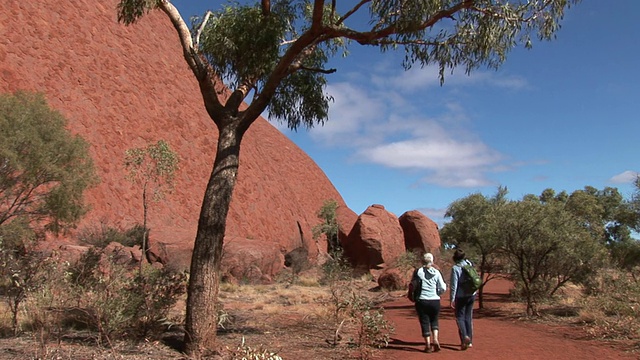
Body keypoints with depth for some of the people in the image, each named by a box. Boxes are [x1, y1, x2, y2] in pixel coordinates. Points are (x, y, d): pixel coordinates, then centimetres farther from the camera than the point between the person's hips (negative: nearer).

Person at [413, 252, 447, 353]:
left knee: (424, 322, 9)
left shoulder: (418, 272, -6)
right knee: (434, 320, 21)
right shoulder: (436, 272, -2)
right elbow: (443, 288, -2)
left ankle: (428, 345, 9)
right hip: (435, 301, 2)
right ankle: (435, 339, 5)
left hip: (422, 301, -1)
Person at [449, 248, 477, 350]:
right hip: (471, 295, 5)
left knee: (460, 317, 5)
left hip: (461, 296, -5)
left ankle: (464, 337, -15)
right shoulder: (470, 265, 1)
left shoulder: (455, 268, -14)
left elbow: (454, 285, -15)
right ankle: (469, 341, 19)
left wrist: (452, 299, -11)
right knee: (469, 318, 14)